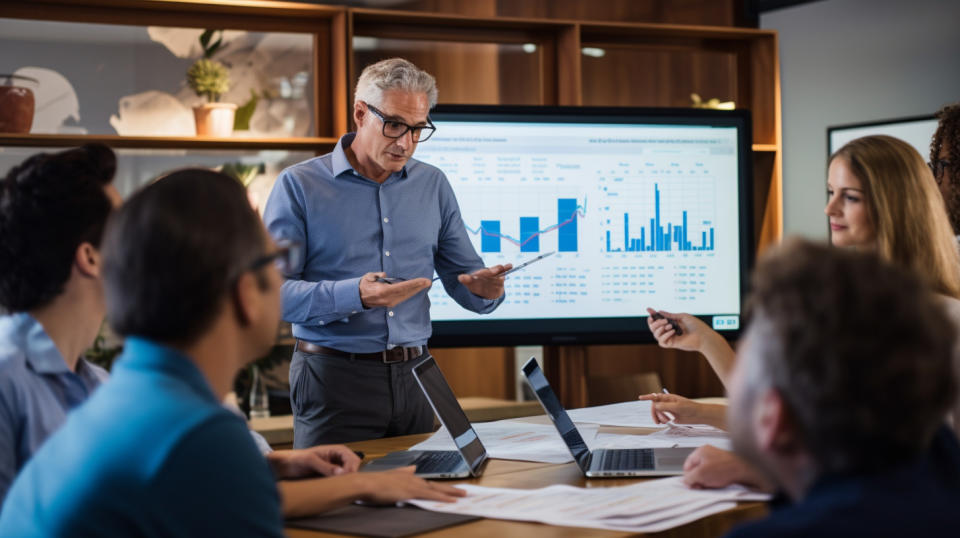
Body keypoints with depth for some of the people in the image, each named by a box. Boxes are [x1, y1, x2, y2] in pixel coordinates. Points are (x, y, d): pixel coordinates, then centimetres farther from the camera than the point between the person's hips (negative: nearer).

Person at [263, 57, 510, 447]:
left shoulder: (433, 186, 11)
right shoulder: (299, 186, -3)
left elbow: (464, 278, 13)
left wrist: (484, 289, -12)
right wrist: (355, 296, -26)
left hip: (413, 377, 4)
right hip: (335, 379, -4)